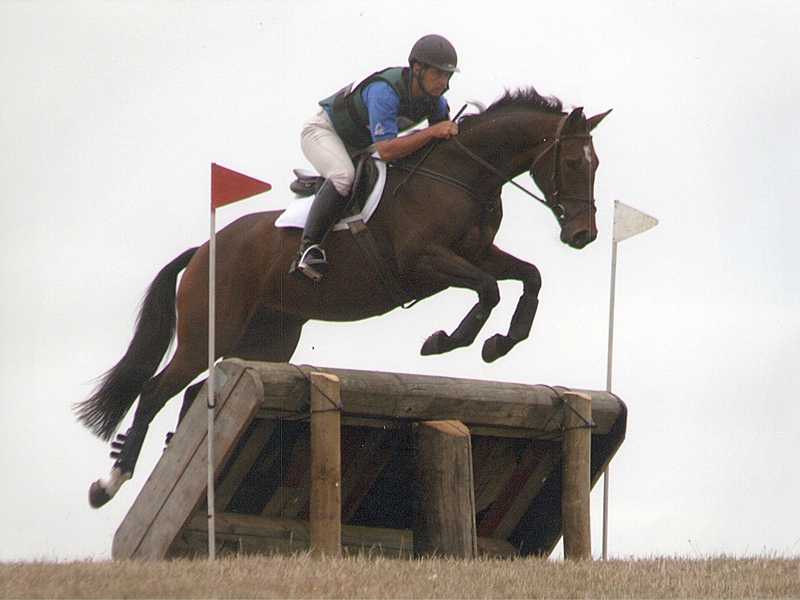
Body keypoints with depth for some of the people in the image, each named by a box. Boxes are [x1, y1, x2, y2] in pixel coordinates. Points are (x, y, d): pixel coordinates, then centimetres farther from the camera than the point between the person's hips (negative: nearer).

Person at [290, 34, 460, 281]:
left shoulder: (435, 100, -12)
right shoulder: (385, 92, -37)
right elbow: (386, 151, -44)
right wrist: (433, 131, -45)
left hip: (359, 146, 9)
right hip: (323, 130, -9)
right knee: (344, 176, -36)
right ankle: (308, 247, -34)